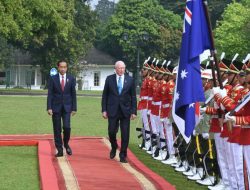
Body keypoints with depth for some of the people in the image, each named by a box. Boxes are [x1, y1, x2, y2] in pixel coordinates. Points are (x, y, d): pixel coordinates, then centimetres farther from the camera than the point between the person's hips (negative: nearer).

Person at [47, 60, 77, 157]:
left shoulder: (71, 79, 4)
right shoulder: (53, 79, 2)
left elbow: (73, 94, 6)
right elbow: (50, 94, -1)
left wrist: (74, 108, 2)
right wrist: (49, 108, -9)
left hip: (67, 107, 0)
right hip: (56, 107, 0)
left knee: (66, 127, -13)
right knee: (57, 129, 2)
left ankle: (66, 144, 13)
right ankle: (59, 150, 10)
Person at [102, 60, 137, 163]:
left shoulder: (130, 80, 3)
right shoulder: (109, 79, 2)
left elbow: (133, 96, 4)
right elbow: (105, 95, 4)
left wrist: (133, 111, -1)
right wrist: (104, 110, -1)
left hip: (125, 111, 0)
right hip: (113, 110, 0)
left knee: (125, 134, 0)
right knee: (112, 132, 0)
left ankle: (123, 155, 11)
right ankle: (114, 147, 30)